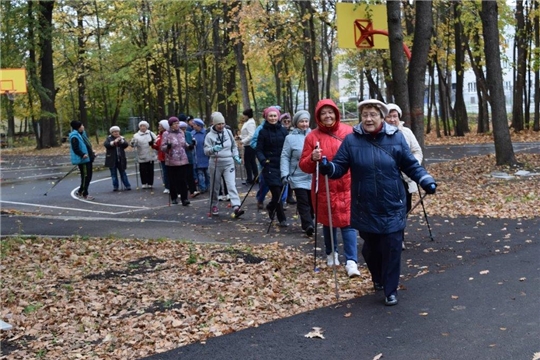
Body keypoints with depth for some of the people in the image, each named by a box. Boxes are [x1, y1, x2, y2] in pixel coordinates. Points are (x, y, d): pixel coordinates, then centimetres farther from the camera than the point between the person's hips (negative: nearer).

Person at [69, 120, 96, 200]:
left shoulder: (82, 134, 16)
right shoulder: (75, 136, -14)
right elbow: (75, 148, -22)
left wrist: (91, 152, 16)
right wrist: (82, 155, -30)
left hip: (88, 159, 10)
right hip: (83, 160, -10)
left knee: (88, 176, 14)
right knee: (85, 176, -6)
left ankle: (80, 192, 26)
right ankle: (85, 194, 3)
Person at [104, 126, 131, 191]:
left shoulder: (122, 138, 11)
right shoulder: (109, 138, 5)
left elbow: (126, 145, -3)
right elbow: (105, 144, -13)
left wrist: (121, 140, -18)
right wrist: (114, 142, -23)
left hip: (121, 159, 1)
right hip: (112, 160, -1)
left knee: (123, 173, 5)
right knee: (114, 174, 2)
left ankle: (127, 186, 7)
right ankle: (115, 186, 7)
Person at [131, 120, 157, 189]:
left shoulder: (151, 134, 7)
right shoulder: (136, 135, 3)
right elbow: (133, 145, -5)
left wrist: (153, 142, -18)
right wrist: (133, 142, -27)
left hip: (150, 156, 1)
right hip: (141, 157, -1)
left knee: (150, 170, 5)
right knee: (143, 170, -1)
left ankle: (150, 183, 14)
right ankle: (144, 183, 10)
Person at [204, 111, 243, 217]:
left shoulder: (228, 132, 5)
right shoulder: (210, 135, -5)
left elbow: (234, 146, 17)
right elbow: (206, 151, -12)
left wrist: (235, 156, 3)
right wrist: (213, 149, -32)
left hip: (228, 163, 2)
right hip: (215, 164, -1)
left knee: (232, 185, -12)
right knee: (215, 187, 10)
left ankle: (236, 207, -21)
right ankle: (214, 205, 29)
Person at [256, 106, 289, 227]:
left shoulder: (283, 131, 7)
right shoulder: (263, 132, -1)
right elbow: (259, 150, -3)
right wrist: (263, 160, -22)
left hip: (282, 166, 3)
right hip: (270, 166, -3)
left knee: (282, 191, 9)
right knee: (276, 192, -7)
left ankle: (271, 207, 39)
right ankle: (282, 219, 4)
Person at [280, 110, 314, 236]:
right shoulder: (290, 137, -3)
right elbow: (285, 157, -4)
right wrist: (284, 174, -13)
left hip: (313, 177, 4)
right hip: (298, 178, -4)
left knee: (312, 202, 12)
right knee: (303, 203, -9)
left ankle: (308, 224, 25)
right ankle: (308, 225, -13)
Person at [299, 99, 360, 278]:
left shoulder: (349, 132, -1)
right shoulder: (312, 136, -2)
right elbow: (304, 166, -1)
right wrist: (312, 158, -21)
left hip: (347, 186, -1)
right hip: (324, 188, 1)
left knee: (347, 222, -4)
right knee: (328, 222, 14)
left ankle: (351, 261, -2)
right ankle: (331, 253, 35)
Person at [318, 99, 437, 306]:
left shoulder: (396, 138, -1)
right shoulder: (351, 140, -2)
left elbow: (411, 165, 3)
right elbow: (339, 166, -3)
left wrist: (426, 181, -11)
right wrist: (327, 167, -25)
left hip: (392, 207, -1)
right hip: (365, 208, 1)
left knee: (392, 249, 0)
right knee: (371, 248, 14)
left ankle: (391, 291, 13)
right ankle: (378, 279, 40)